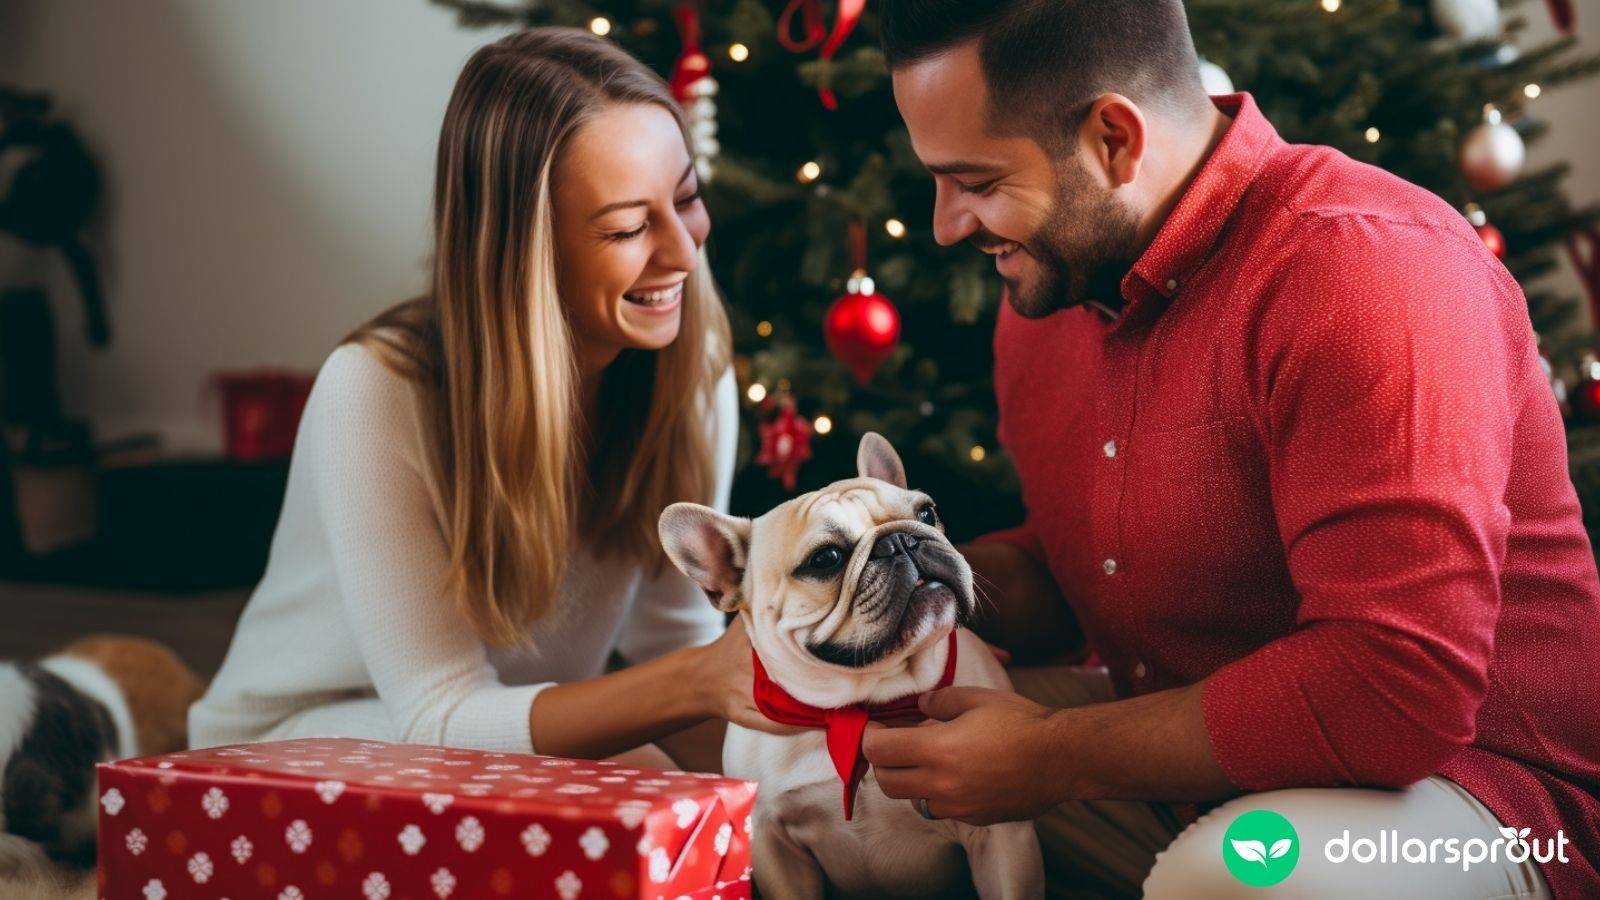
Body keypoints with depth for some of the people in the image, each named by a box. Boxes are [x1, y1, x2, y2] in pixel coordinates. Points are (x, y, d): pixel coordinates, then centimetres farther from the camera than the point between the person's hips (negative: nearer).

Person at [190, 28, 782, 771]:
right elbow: (440, 720, -28)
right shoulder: (374, 394, -26)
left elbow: (670, 642, -6)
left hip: (525, 734, 5)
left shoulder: (695, 376, -12)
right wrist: (701, 679, -42)